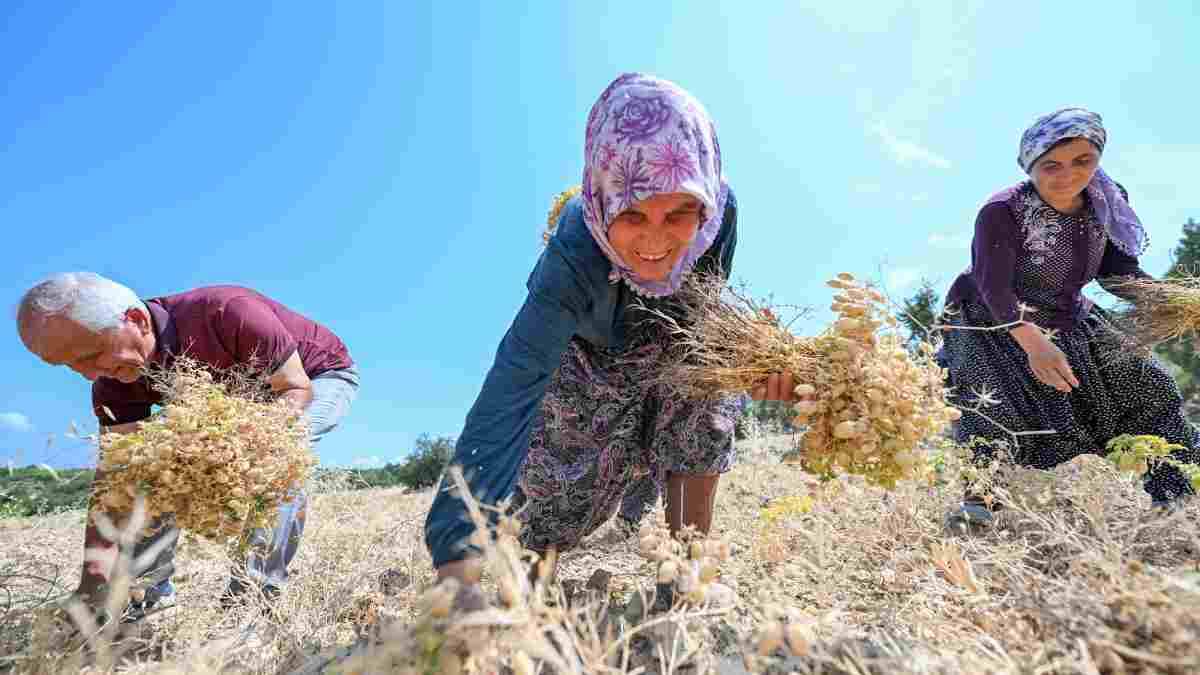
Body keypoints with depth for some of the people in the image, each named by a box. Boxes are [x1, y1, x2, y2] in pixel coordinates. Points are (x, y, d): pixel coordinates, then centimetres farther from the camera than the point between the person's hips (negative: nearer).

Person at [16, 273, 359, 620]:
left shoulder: (225, 314, -38)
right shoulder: (114, 383, -16)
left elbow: (297, 389, -31)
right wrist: (92, 583, -25)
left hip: (320, 376, -6)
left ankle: (258, 591, -21)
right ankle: (147, 589, 9)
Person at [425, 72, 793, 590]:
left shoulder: (720, 211, -33)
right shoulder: (572, 261, -45)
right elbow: (505, 401, -51)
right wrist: (458, 552, -60)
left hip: (668, 347, 3)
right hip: (585, 356, -3)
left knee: (706, 412, -24)